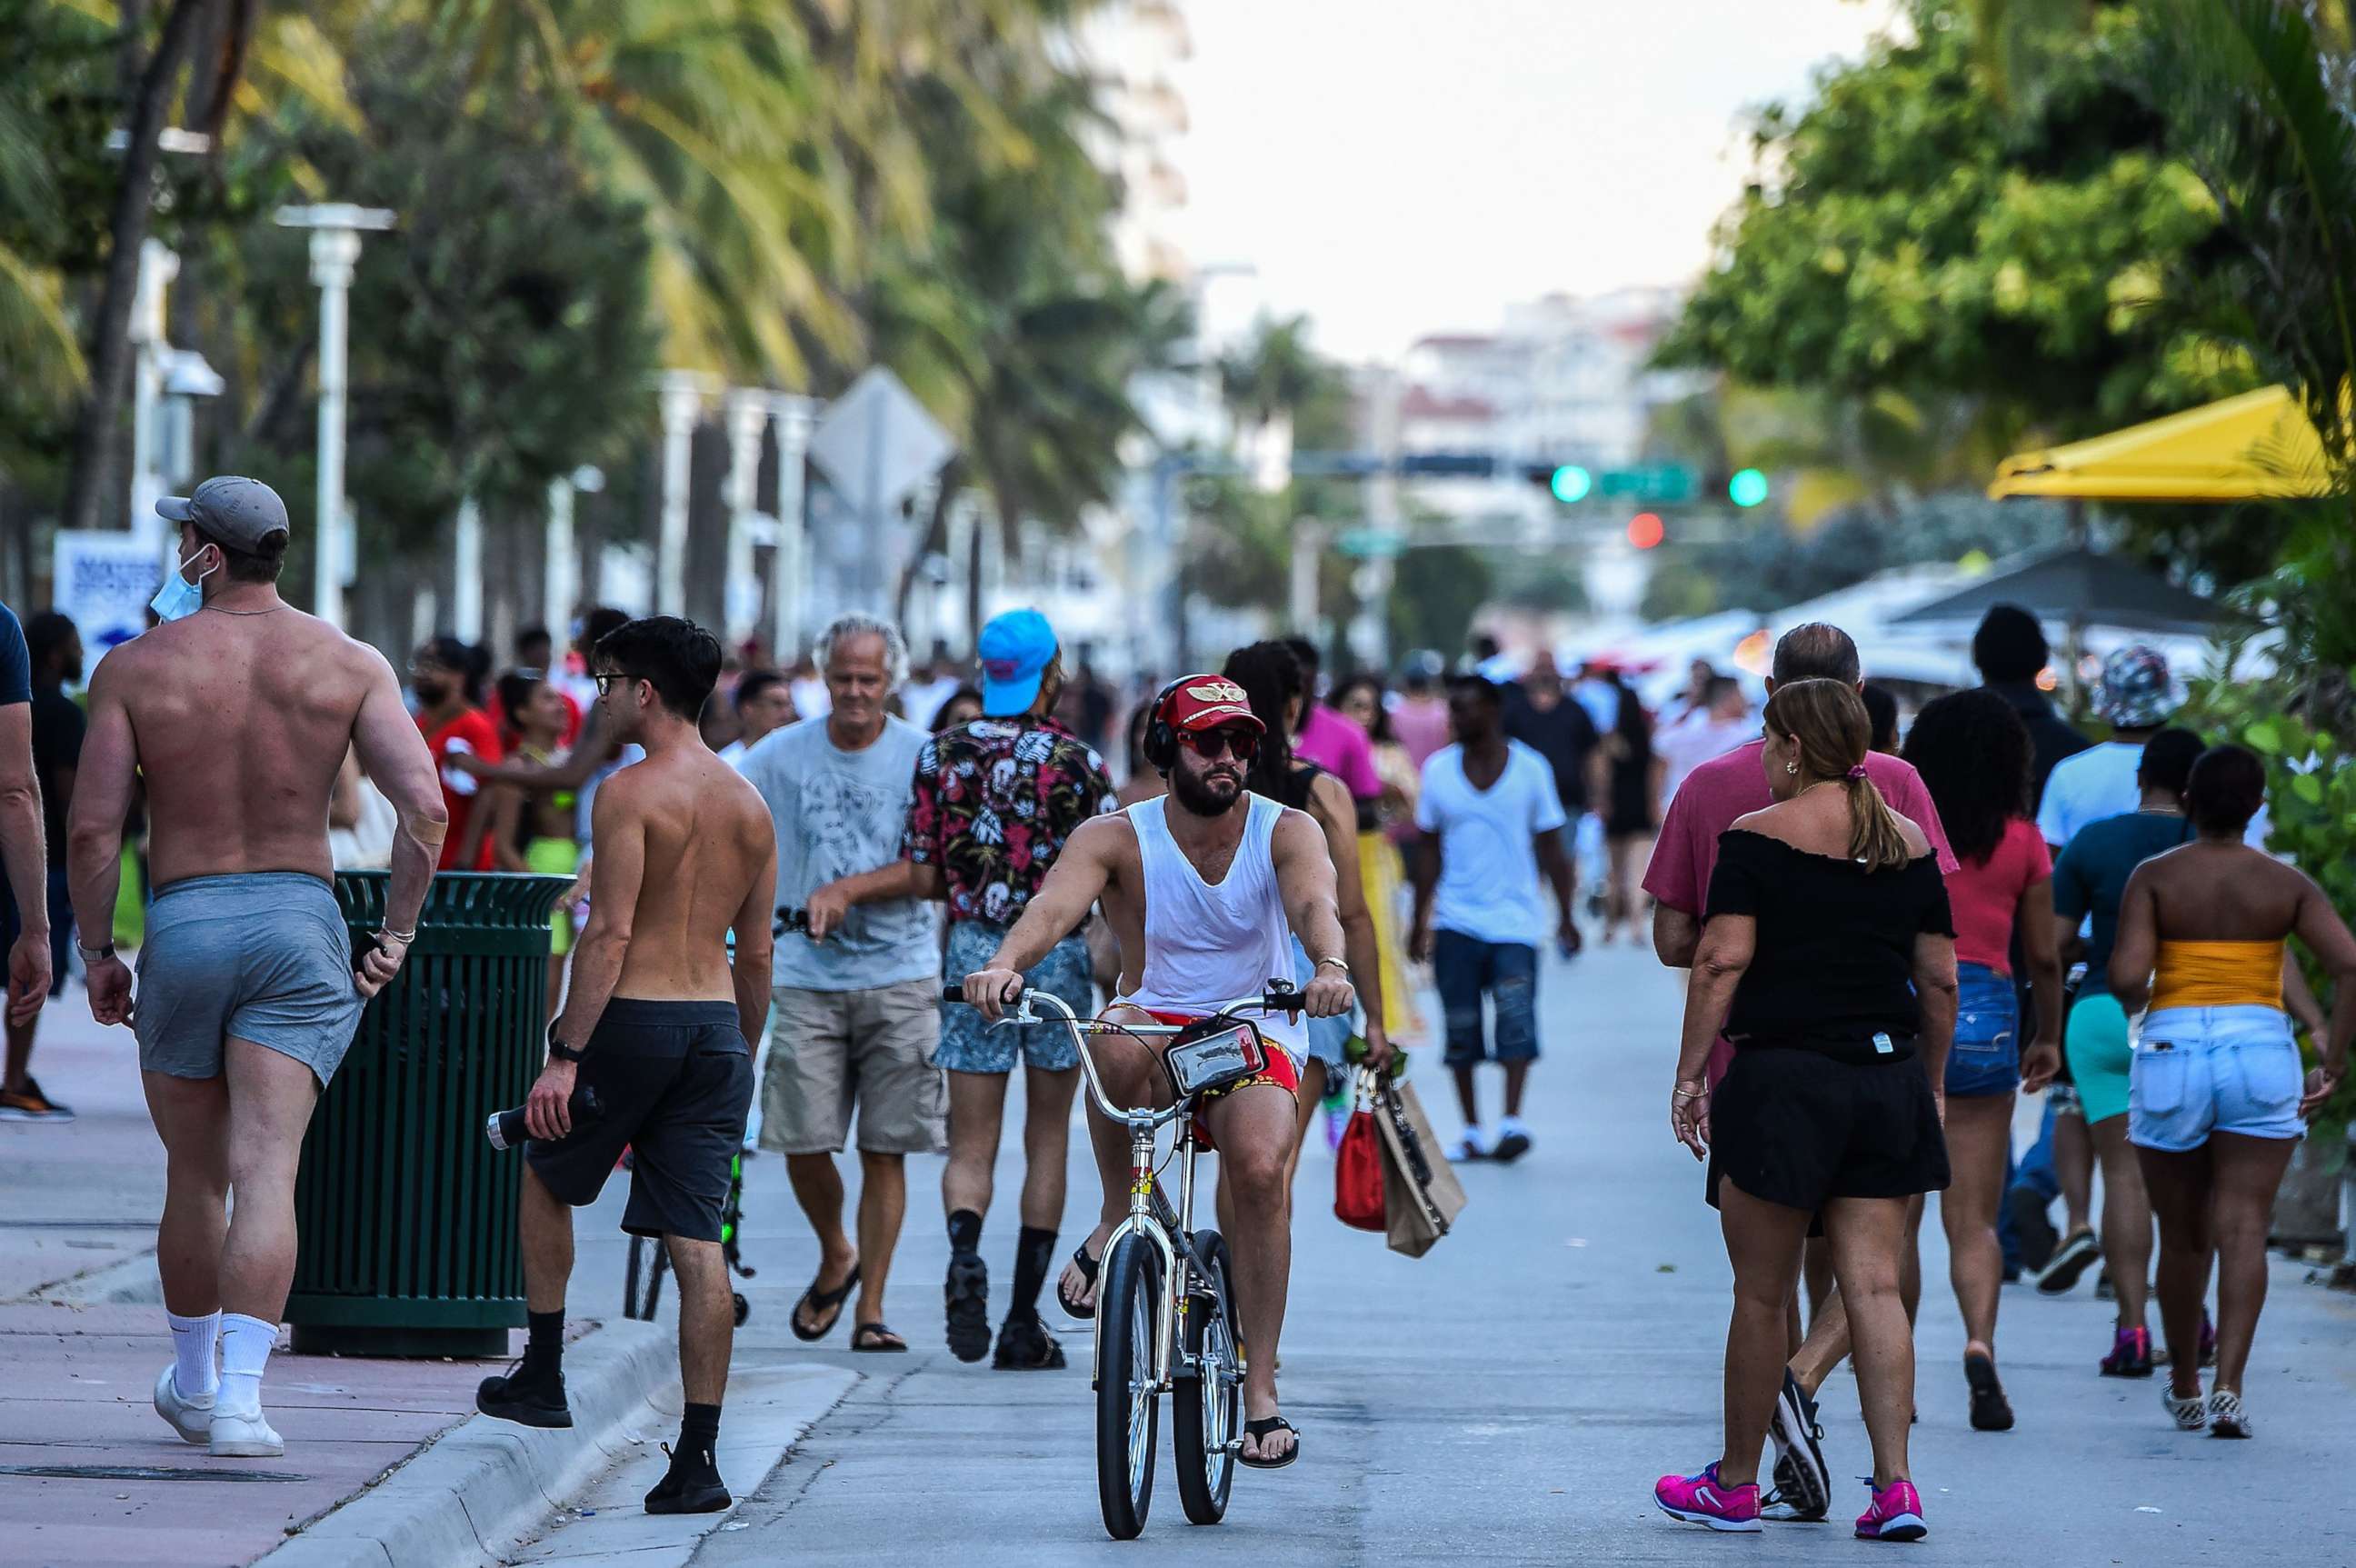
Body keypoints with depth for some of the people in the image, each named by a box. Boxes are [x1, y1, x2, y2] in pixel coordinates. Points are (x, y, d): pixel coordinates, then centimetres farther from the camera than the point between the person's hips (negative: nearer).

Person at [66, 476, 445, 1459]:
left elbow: (90, 830, -6)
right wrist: (398, 935, 2)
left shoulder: (135, 667, -2)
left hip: (181, 928, 0)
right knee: (267, 1169, -6)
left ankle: (194, 1384, 31)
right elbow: (424, 807, -8)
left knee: (193, 1175, 15)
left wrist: (96, 952, 6)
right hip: (300, 922, 0)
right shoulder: (350, 665, 1)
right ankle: (240, 1395, -20)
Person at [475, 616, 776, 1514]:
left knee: (546, 1179, 21)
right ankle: (698, 1457, -5)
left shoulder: (630, 793, -9)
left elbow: (610, 935, -16)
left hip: (634, 1018, -5)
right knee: (697, 1241, 1)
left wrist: (565, 1054, -16)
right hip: (716, 1025, 5)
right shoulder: (749, 806, 11)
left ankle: (543, 1378, 24)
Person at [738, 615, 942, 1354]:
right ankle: (835, 1258, 24)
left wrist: (850, 890, -17)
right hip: (808, 979, 1)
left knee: (886, 1150, -1)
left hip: (899, 979, -1)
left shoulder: (921, 757, 0)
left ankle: (871, 1308, 6)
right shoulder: (782, 756, 3)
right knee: (803, 1143, -5)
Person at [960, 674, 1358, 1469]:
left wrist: (1329, 966, -50)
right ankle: (1118, 1218, -15)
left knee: (1261, 1169, -30)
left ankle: (1261, 1393, -18)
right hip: (1157, 1027, 0)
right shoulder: (1118, 838, -7)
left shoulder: (1286, 831, -5)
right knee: (1117, 1038, -38)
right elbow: (1057, 903, -26)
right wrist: (1005, 963, -48)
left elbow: (1313, 902, -27)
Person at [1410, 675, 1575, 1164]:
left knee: (1515, 1014, -17)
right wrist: (1420, 923, 8)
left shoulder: (1530, 769, 1)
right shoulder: (1438, 770, 6)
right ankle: (1472, 1130, 9)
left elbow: (1551, 849, 6)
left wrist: (1565, 914, 2)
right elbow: (1430, 853, 11)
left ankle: (1511, 1120, -19)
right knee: (1460, 1027, 1)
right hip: (1456, 921, 2)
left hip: (1514, 921, -2)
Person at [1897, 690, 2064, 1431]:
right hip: (1984, 1017, 0)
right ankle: (1980, 1340, -21)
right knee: (1974, 1220, 4)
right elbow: (2044, 958, 9)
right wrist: (2049, 1038, 23)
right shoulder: (2022, 840, 3)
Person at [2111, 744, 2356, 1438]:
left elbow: (2127, 978, -13)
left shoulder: (2154, 876, -2)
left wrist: (2133, 1004, 10)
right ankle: (2229, 1386, -19)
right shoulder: (2287, 884, 2)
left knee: (2182, 1236, 13)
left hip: (2171, 1051, 0)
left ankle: (2184, 1387, 27)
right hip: (2260, 1054, 0)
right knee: (2243, 1229, -4)